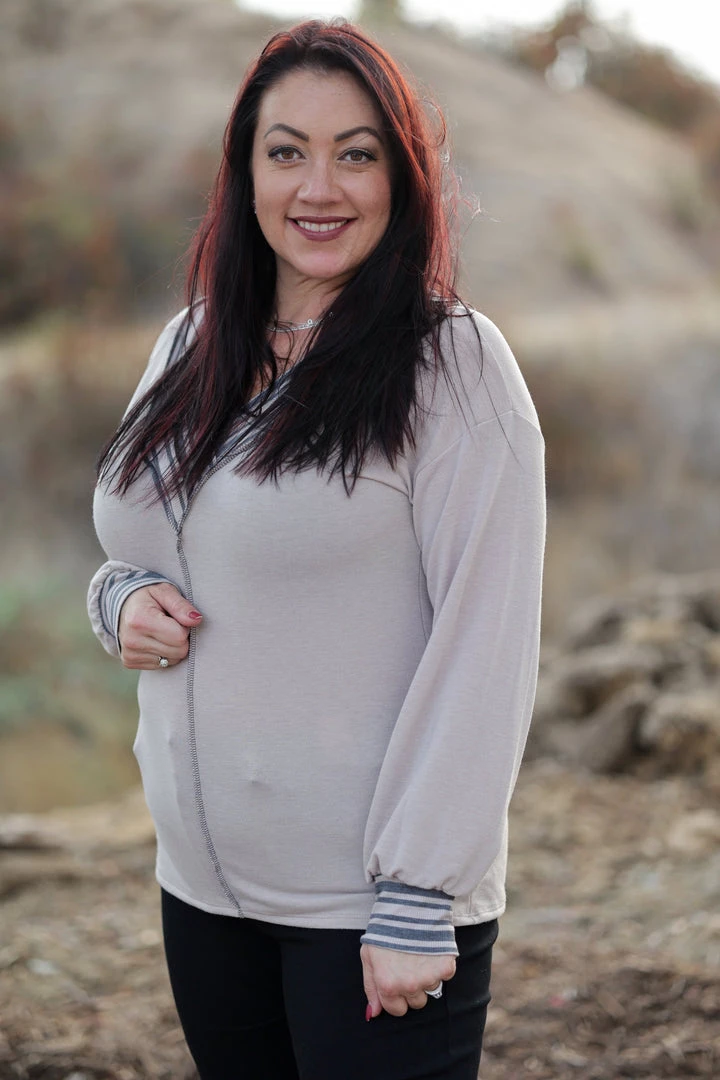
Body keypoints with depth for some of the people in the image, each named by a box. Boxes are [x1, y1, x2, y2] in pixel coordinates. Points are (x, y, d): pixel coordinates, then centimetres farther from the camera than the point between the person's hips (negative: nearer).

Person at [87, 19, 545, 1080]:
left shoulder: (453, 362, -11)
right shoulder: (191, 348, 7)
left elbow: (481, 652, -14)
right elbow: (136, 549, 20)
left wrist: (418, 899, -17)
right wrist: (124, 600, -3)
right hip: (201, 884, 6)